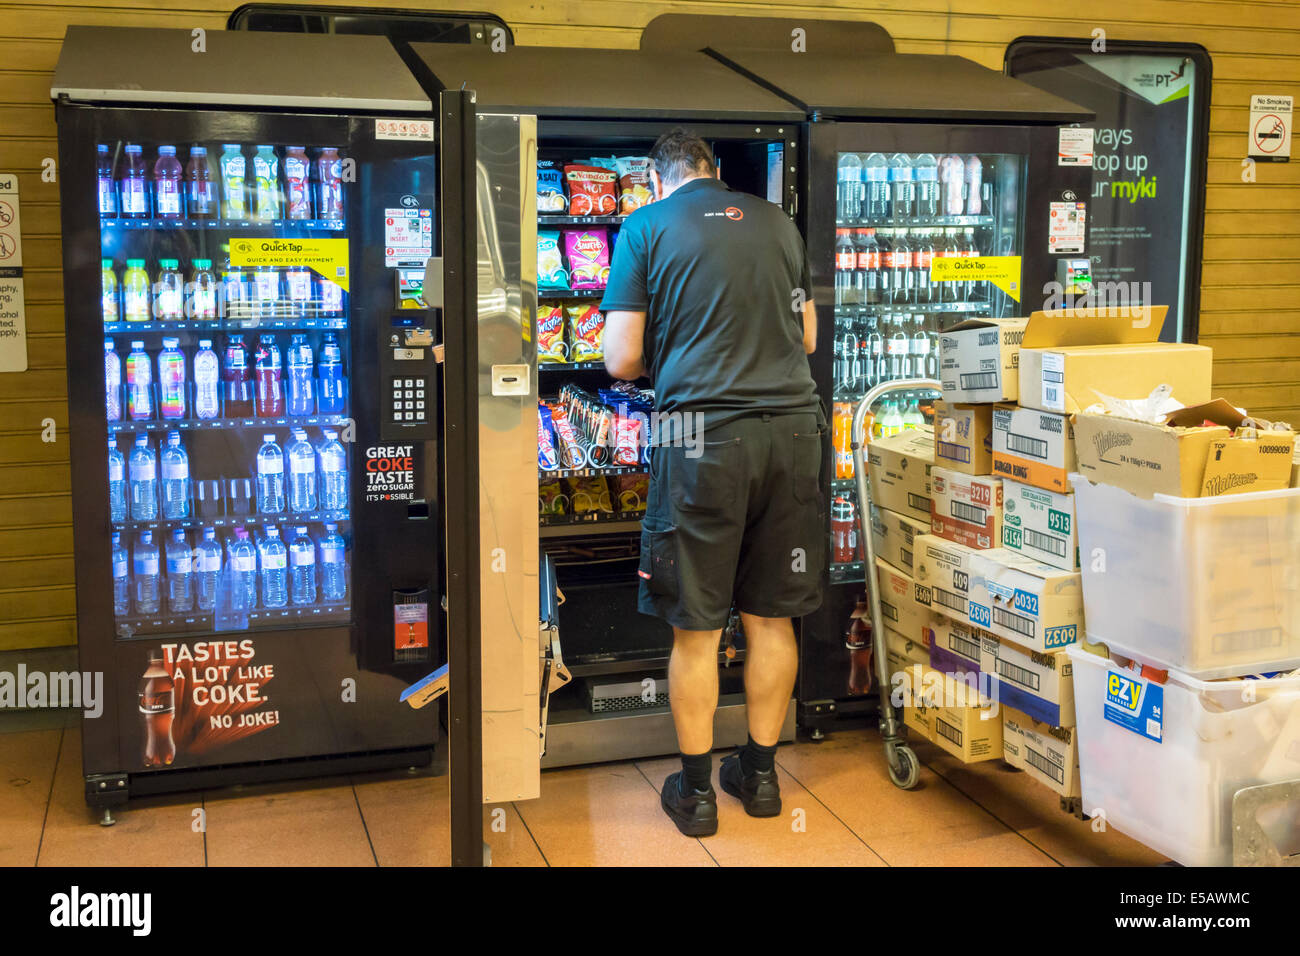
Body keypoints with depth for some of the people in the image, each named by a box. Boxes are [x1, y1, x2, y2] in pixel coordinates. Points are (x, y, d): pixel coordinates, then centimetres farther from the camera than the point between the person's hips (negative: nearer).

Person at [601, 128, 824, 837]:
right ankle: (759, 772, 27)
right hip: (793, 429, 4)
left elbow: (621, 361, -2)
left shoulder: (646, 226, 3)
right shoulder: (776, 222, 14)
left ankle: (694, 790, 18)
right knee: (771, 618, 14)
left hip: (703, 435, -4)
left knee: (696, 626, 7)